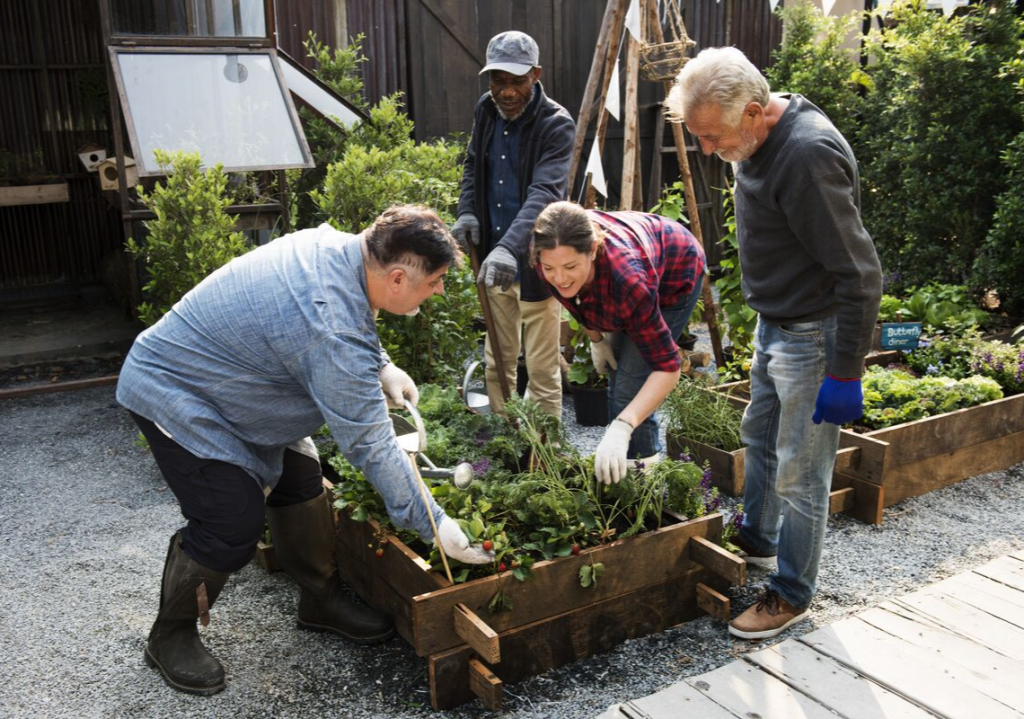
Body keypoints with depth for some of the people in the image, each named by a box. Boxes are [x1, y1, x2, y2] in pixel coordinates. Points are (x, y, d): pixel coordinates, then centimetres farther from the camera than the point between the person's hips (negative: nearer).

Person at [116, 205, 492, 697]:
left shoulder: (334, 245, -10)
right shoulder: (332, 332, -36)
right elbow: (368, 444, -30)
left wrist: (381, 367, -1)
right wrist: (434, 523, -23)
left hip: (216, 374, 10)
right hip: (173, 395, -10)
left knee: (300, 484, 9)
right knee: (232, 528, -13)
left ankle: (321, 601, 26)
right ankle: (170, 637, 12)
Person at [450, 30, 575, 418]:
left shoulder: (556, 124, -16)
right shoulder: (486, 111, 4)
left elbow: (545, 193, -30)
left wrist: (509, 247, -46)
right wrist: (467, 211, -2)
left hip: (536, 261, -6)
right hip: (494, 258, 6)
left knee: (542, 368, 1)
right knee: (497, 361, 17)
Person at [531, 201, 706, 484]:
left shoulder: (628, 279, -46)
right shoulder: (552, 258, -32)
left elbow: (667, 367, -41)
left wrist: (620, 429, -50)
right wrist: (596, 339, -1)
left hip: (675, 277, -6)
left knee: (630, 386, -14)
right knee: (616, 377, 14)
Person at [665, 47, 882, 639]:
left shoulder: (809, 154, -29)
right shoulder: (758, 141, 1)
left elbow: (860, 276, -27)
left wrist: (845, 373, -23)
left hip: (813, 336, -10)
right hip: (773, 324, 10)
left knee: (799, 473, 2)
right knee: (760, 436, 24)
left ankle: (793, 595, 21)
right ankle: (757, 542, 45)